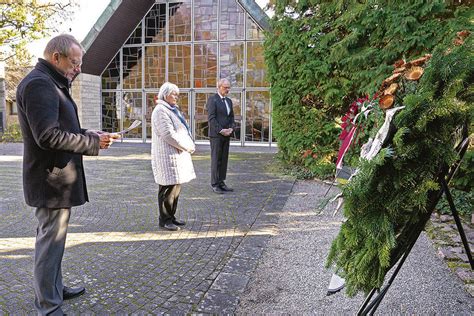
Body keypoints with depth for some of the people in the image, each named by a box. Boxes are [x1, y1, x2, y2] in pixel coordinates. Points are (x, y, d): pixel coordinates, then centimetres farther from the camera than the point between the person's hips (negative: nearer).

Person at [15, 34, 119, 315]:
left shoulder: (52, 84, 17)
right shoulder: (38, 83, -16)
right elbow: (48, 136, -24)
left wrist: (92, 134, 5)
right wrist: (94, 142, -16)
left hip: (57, 177, 11)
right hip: (53, 179, -11)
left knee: (52, 237, 20)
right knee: (51, 242, -1)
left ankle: (55, 288, 36)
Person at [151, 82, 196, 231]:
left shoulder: (173, 109, 19)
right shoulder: (160, 111, -13)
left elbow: (183, 130, 21)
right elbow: (168, 134, -21)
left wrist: (190, 145, 3)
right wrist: (188, 147, -14)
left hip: (178, 153, 10)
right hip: (167, 155, -10)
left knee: (176, 186, 14)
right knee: (168, 188, -4)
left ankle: (171, 216, 24)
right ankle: (164, 220, 7)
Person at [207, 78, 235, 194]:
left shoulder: (229, 101, 16)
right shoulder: (212, 100, -7)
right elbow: (211, 118, -14)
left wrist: (231, 128, 0)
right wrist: (220, 130, -17)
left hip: (226, 134, 7)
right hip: (216, 134, -7)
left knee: (224, 159, 8)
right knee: (216, 159, -2)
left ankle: (221, 183, 15)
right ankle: (214, 184, 5)